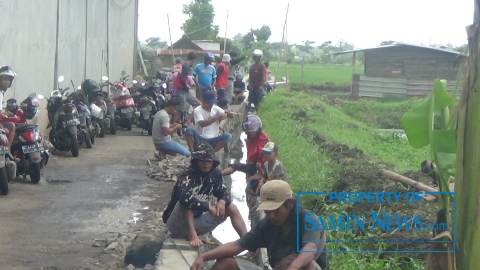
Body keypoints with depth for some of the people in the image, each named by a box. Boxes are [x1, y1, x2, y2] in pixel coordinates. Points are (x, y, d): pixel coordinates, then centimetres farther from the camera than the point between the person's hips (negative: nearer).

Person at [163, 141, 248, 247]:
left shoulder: (215, 174, -2)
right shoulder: (186, 176, -23)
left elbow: (224, 193, 2)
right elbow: (184, 198, -40)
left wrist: (222, 201, -23)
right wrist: (209, 208, -37)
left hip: (197, 219, 7)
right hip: (177, 224, -7)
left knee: (231, 208, -2)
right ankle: (191, 234, -32)